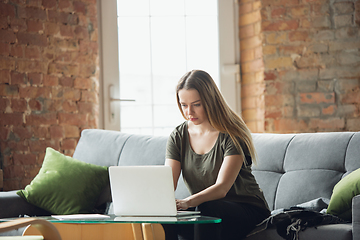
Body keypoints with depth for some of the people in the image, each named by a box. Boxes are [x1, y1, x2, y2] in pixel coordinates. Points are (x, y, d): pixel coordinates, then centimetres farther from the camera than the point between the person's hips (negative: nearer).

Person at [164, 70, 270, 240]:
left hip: (247, 209, -4)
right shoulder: (178, 137, 4)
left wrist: (188, 202, -43)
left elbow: (222, 187, -24)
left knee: (206, 209, -37)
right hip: (203, 210, 4)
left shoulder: (232, 135, -12)